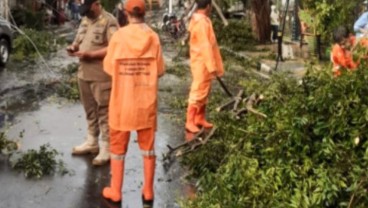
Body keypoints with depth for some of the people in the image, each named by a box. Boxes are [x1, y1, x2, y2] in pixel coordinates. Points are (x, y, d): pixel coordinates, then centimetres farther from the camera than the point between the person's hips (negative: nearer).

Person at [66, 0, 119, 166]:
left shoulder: (109, 21, -13)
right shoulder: (85, 19, 13)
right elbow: (80, 39, 22)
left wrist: (90, 54, -23)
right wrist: (73, 47, -2)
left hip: (101, 76, -8)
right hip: (84, 73, 8)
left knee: (104, 112, -1)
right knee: (90, 111, 19)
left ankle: (106, 149, 6)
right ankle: (91, 142, 32)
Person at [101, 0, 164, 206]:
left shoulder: (118, 36, -9)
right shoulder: (153, 37, -7)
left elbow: (109, 67, -3)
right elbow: (159, 70, -4)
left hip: (122, 101, -1)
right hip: (146, 101, 1)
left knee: (118, 145, 13)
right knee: (148, 146, 12)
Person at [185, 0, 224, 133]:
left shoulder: (197, 19, 12)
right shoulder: (202, 22, -20)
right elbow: (206, 46, -24)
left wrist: (212, 65, 20)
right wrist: (212, 66, -22)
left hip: (202, 63, 10)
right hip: (202, 63, -10)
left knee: (203, 92, 15)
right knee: (198, 93, -6)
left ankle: (200, 119, 23)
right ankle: (190, 122, -1)